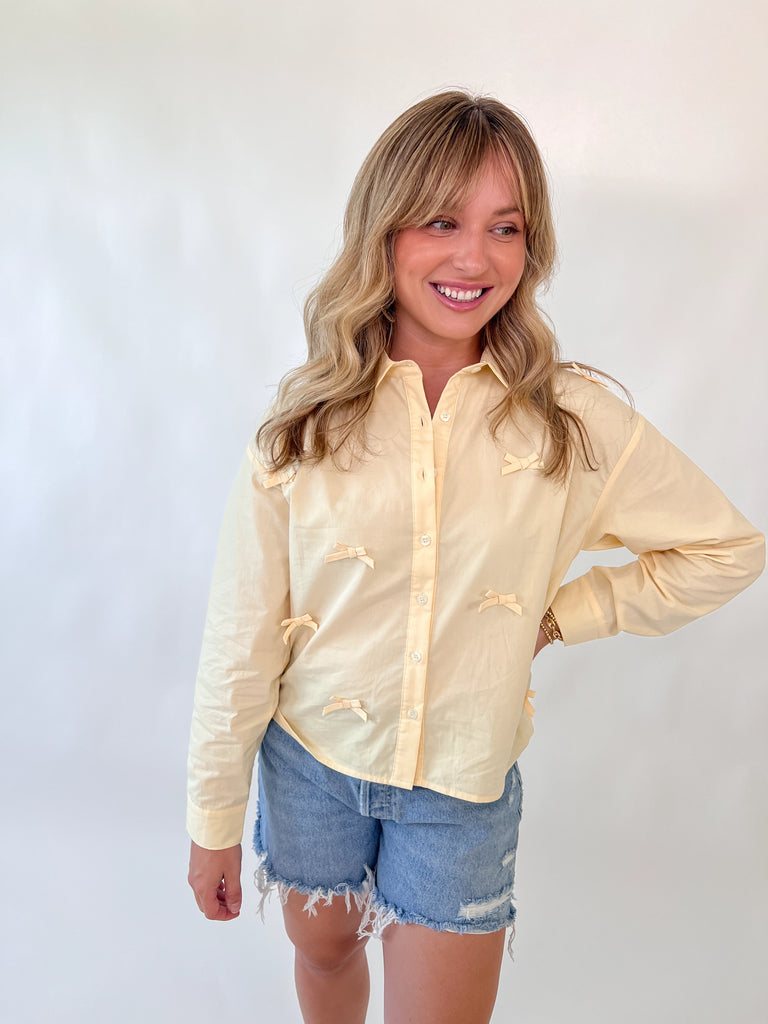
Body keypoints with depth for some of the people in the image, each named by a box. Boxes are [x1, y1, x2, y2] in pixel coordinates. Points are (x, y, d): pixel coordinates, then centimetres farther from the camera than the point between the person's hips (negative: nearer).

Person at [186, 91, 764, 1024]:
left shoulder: (571, 419, -13)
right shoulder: (302, 425, -12)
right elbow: (240, 642, -7)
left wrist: (556, 615, -8)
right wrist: (214, 821, 1)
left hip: (464, 787, -1)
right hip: (311, 763, 2)